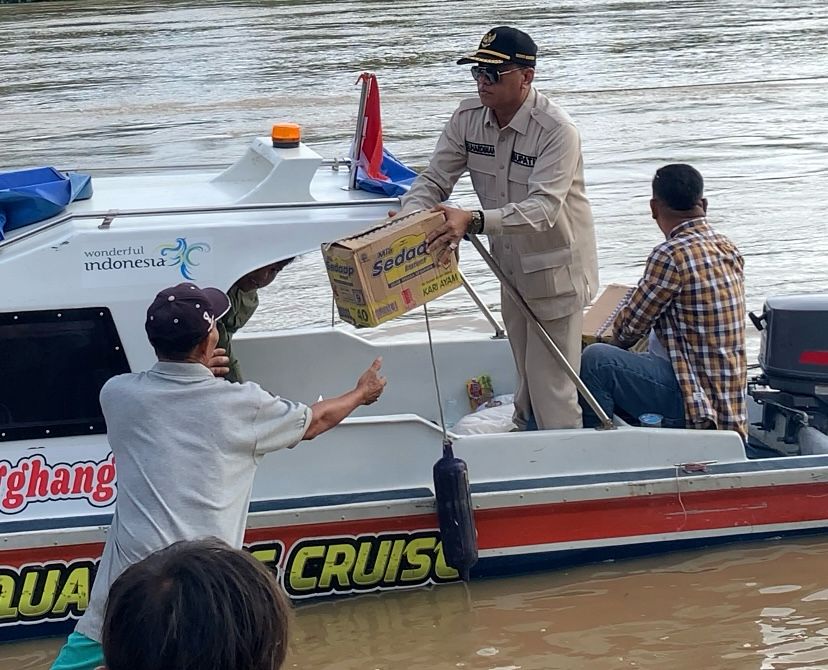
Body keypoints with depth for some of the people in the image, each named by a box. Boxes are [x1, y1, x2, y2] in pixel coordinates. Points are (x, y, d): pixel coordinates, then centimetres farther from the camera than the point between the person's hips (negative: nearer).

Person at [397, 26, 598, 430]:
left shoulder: (557, 131, -27)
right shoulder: (468, 118, -7)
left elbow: (542, 209, -36)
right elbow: (434, 180, -5)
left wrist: (474, 221, -51)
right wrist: (408, 217, -27)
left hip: (555, 269, -7)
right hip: (511, 268, 7)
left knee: (552, 386, -6)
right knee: (526, 378, 21)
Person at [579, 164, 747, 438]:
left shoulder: (672, 255, -18)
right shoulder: (728, 250, 8)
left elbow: (629, 328, -9)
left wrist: (618, 343, 12)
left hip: (694, 402, -9)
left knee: (595, 360, -16)